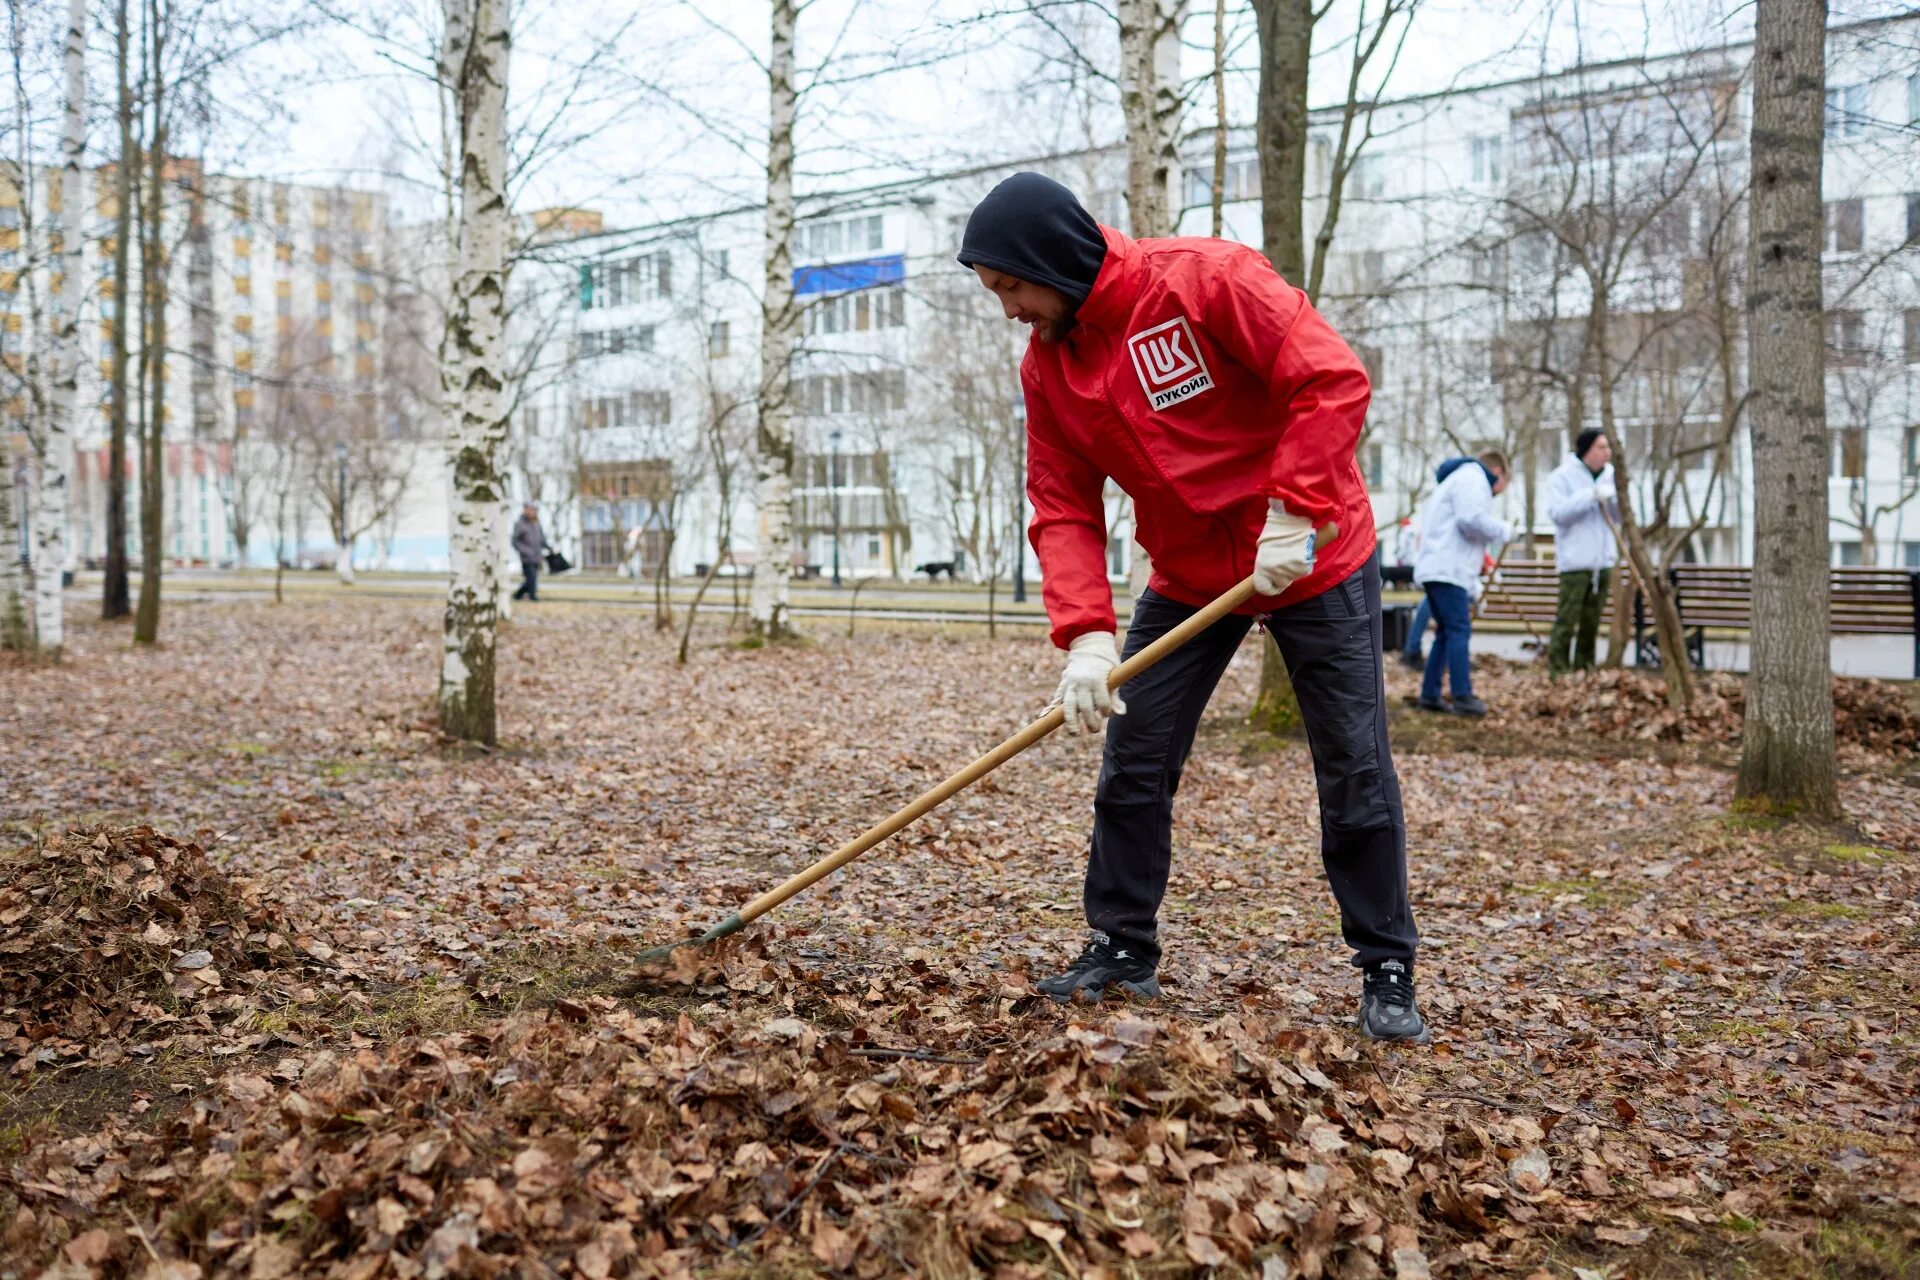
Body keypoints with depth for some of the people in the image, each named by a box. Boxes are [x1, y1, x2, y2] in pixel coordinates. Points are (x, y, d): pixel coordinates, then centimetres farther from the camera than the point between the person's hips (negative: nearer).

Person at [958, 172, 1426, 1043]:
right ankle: (1123, 948, 19)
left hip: (1316, 557, -5)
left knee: (1355, 773, 1)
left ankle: (1387, 973, 15)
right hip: (1187, 576, 5)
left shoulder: (1206, 280, -20)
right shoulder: (1046, 366, -2)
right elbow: (1063, 510, -5)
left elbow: (1333, 380, -24)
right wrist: (1085, 634, -18)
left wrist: (1292, 515, -28)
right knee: (1131, 766, 3)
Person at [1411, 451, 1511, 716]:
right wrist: (1503, 529, -2)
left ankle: (1430, 695, 13)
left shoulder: (1458, 479, 29)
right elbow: (1472, 520, -21)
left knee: (1446, 632, 13)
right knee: (1459, 630, -12)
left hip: (1437, 570, 10)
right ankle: (1463, 697, -15)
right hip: (1448, 571, -10)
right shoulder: (1473, 479, -4)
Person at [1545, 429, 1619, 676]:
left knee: (1592, 621, 9)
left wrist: (1617, 498, -9)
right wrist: (1591, 496, -23)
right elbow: (1557, 513, -17)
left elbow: (1620, 516, 12)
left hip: (1602, 561, 6)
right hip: (1575, 561, -6)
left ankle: (1584, 669, 17)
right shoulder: (1562, 476, -5)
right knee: (1566, 619, -10)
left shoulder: (1609, 475, 12)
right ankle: (1557, 671, -6)